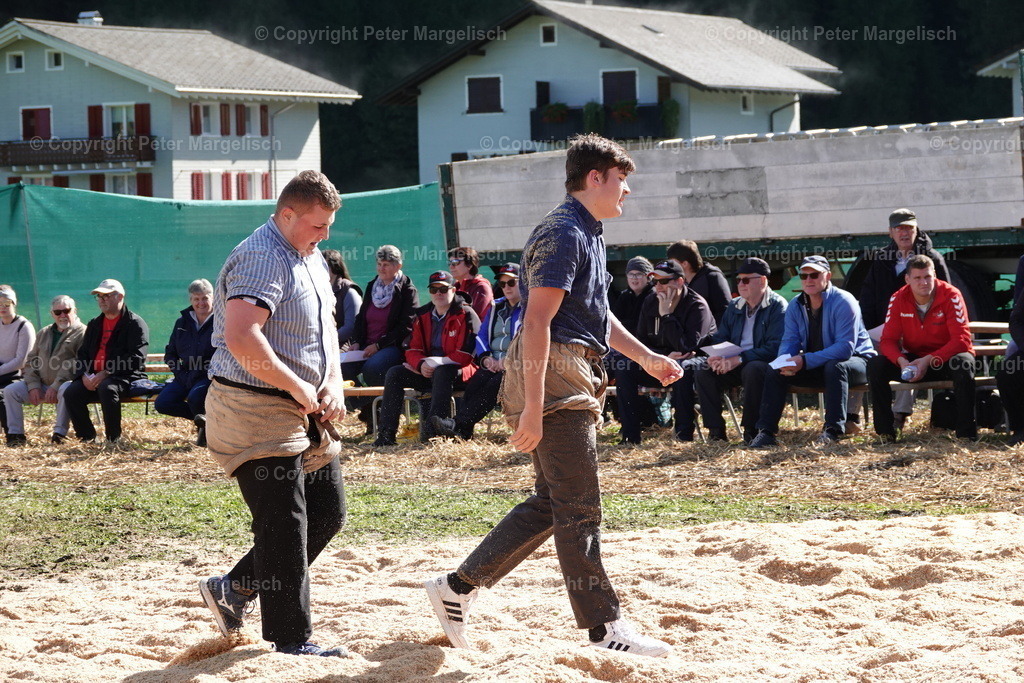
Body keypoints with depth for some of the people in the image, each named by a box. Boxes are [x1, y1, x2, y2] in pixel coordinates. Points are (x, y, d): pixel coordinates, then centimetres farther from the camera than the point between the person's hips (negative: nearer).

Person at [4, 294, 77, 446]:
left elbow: (78, 365, -15)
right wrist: (33, 386, -2)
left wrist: (56, 386, -23)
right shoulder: (43, 334, 19)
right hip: (41, 385, 6)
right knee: (10, 390, -9)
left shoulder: (81, 333, -3)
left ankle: (60, 433, -32)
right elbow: (30, 362, 17)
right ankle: (15, 434, -10)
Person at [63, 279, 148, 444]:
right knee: (71, 393, -21)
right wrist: (85, 375, -4)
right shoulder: (94, 324, 22)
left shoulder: (135, 324, -1)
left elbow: (135, 358, -13)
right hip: (94, 377, 6)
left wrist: (106, 373, -20)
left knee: (107, 388, -38)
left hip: (126, 377, -6)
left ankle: (114, 438, -27)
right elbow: (82, 354, 19)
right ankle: (87, 438, -11)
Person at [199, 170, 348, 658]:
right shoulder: (262, 258, -18)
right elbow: (241, 338, -30)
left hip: (305, 415, 10)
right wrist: (298, 386, -21)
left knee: (327, 512, 13)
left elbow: (325, 326, 25)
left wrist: (334, 382, 6)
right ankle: (292, 640, 2)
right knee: (284, 525, -6)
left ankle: (235, 589, 23)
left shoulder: (312, 258, 15)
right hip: (258, 412, -10)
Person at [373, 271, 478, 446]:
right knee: (394, 374, -12)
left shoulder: (465, 315, -8)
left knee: (442, 372, -38)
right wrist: (421, 364, -14)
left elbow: (465, 355, -15)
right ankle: (386, 433, -17)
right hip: (427, 372, 6)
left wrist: (436, 363, -21)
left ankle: (433, 429, -41)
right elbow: (412, 349, 9)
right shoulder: (423, 315, 12)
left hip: (457, 372, -6)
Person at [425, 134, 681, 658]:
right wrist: (532, 407, -25)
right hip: (553, 378, -11)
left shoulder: (587, 234, 19)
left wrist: (647, 357, 32)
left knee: (551, 503, 13)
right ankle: (604, 626, -2)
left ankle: (458, 587, 16)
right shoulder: (563, 234, -14)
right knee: (579, 510, -6)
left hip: (575, 381, 11)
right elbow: (537, 322, -21)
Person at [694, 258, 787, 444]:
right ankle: (715, 430, -18)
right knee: (703, 371, -17)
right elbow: (720, 338, 15)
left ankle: (751, 431, -27)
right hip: (734, 365, 6)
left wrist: (739, 359, -25)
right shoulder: (734, 307, 15)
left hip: (764, 364, -6)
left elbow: (774, 347, -18)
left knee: (752, 370, -39)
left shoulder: (777, 306, -8)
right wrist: (716, 356, -11)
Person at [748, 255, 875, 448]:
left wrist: (806, 361, -34)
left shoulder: (843, 302, -20)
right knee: (774, 372, -11)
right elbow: (789, 342, -1)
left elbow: (846, 347, -28)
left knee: (835, 367, -39)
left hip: (855, 361, -6)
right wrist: (786, 361, -27)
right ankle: (766, 431, -13)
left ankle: (834, 430, -39)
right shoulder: (796, 306, 1)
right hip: (816, 367, 6)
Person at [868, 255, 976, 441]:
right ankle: (886, 431, -15)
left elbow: (961, 340, -22)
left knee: (963, 365, -38)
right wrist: (902, 361, -31)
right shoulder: (899, 299, -7)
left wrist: (929, 361, -31)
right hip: (914, 359, 3)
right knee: (875, 366, -21)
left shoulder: (951, 296, -17)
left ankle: (967, 433, -30)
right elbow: (888, 340, -8)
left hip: (947, 358, -3)